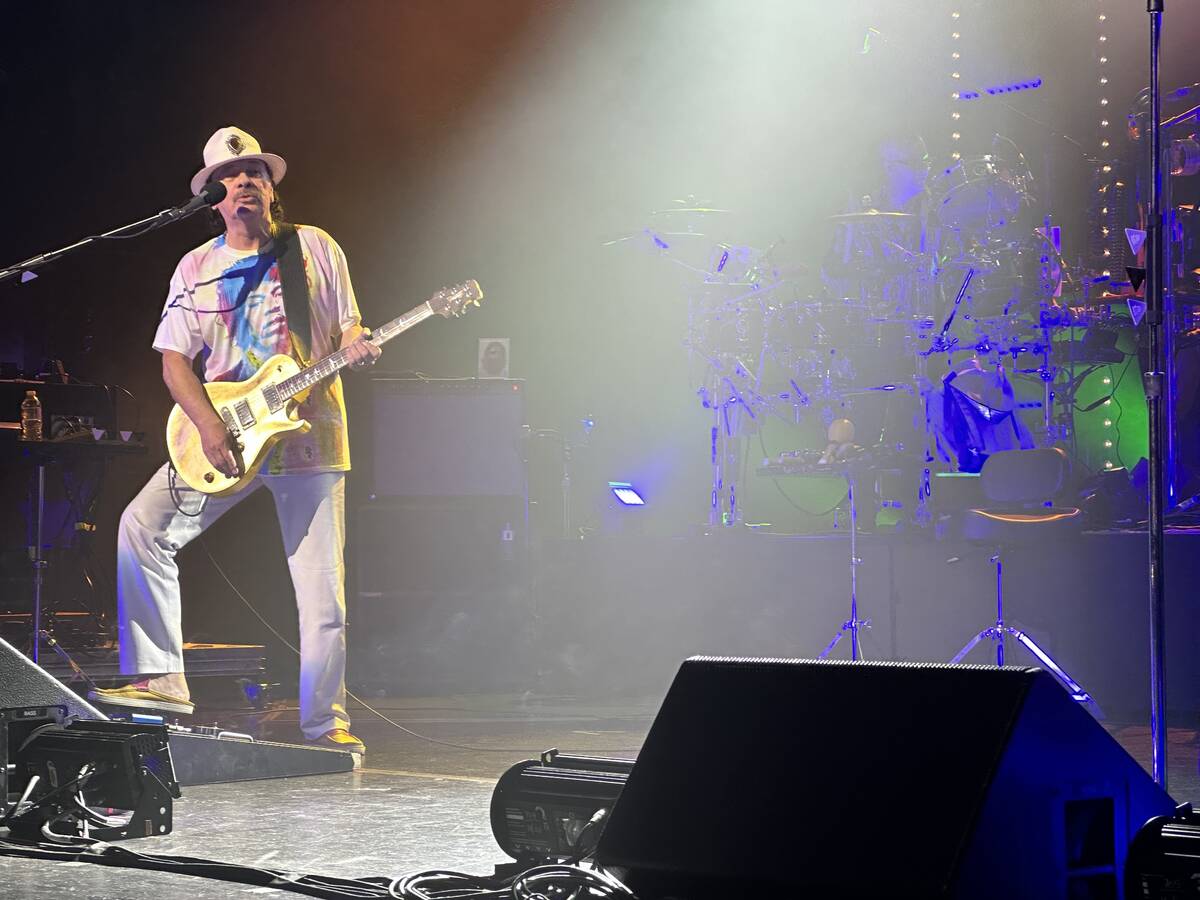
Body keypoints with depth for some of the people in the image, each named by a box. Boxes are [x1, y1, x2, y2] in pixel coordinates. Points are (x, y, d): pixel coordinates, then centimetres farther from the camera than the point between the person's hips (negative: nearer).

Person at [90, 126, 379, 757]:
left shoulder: (316, 249, 4)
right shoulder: (197, 268, 7)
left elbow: (348, 327, 9)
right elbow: (174, 359, 3)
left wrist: (357, 348, -17)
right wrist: (209, 428, -13)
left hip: (308, 435, -2)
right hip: (222, 437, 2)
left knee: (321, 590, -4)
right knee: (143, 526, -18)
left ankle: (324, 721, 10)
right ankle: (160, 678, -12)